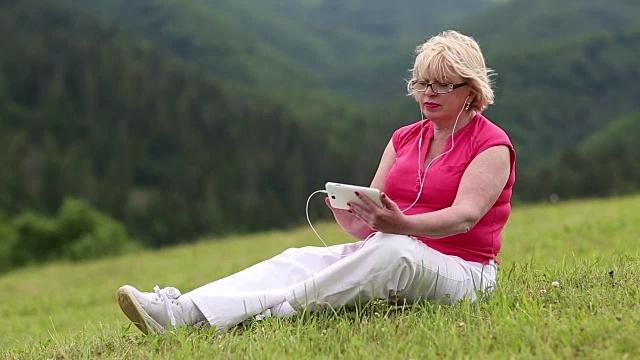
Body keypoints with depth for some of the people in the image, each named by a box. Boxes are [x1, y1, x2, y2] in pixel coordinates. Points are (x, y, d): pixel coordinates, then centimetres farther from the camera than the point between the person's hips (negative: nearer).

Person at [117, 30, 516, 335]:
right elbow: (369, 222, 7)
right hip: (383, 255, 5)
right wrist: (349, 215, -20)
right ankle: (182, 312, -40)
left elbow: (464, 215, -21)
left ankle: (267, 312, -43)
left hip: (460, 270, -5)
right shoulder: (405, 139, 16)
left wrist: (402, 225, -40)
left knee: (392, 250, -38)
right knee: (300, 259, -19)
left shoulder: (492, 145, -2)